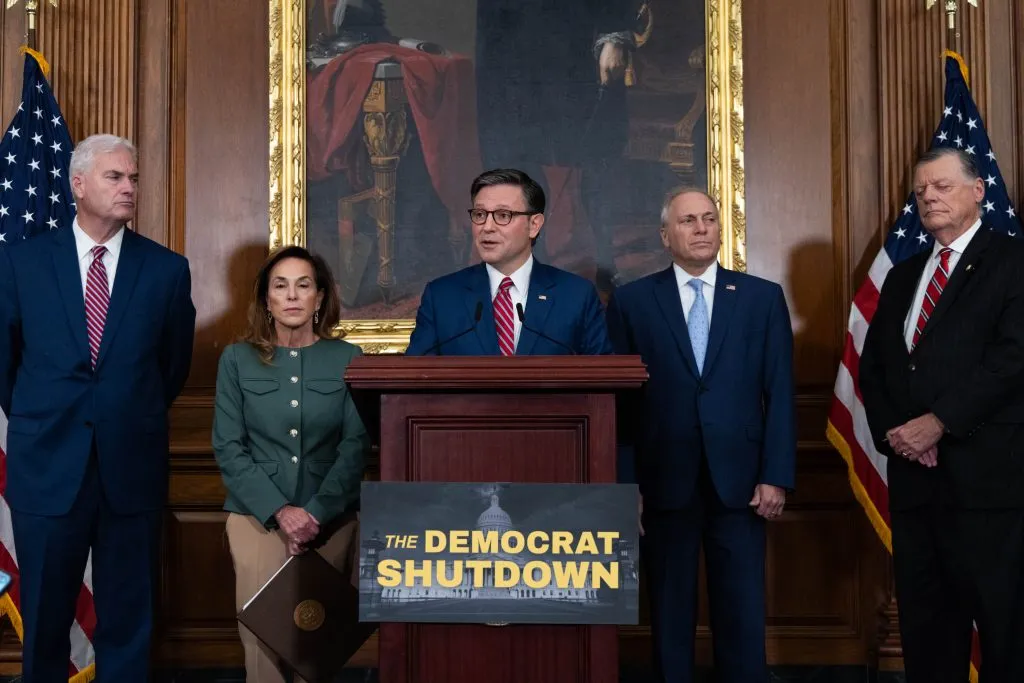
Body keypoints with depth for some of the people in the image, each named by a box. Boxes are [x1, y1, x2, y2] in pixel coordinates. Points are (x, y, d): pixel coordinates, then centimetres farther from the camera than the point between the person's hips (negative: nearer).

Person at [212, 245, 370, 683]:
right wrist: (280, 512, -12)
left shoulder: (348, 359, 3)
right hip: (258, 518, 0)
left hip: (332, 522, 0)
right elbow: (228, 448, -1)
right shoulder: (237, 359, 3)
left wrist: (315, 514, -12)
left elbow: (356, 446, -2)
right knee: (264, 640, -3)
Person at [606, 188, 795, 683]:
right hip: (664, 483, 0)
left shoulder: (763, 297, 7)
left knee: (743, 617, 5)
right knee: (670, 616, 9)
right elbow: (619, 397, 2)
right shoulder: (631, 301, 4)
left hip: (738, 482, 1)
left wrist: (776, 476, -4)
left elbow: (779, 394, 3)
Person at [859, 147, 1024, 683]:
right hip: (913, 472, 6)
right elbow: (872, 366, 17)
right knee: (923, 617, 9)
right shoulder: (901, 276, 19)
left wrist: (938, 422, -15)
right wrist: (891, 431, 0)